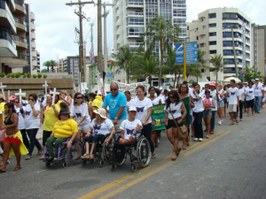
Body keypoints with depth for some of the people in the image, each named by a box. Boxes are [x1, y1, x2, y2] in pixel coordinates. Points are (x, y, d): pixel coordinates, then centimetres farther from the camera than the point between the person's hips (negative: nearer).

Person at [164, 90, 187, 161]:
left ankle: (174, 152, 6)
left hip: (177, 121, -4)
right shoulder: (168, 104, 12)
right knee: (169, 136, -3)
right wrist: (166, 120, 3)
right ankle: (177, 148, 21)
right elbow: (166, 113, 16)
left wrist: (181, 119, -14)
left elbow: (185, 112, -2)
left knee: (176, 137, -1)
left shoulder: (180, 103, 0)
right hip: (170, 121, 4)